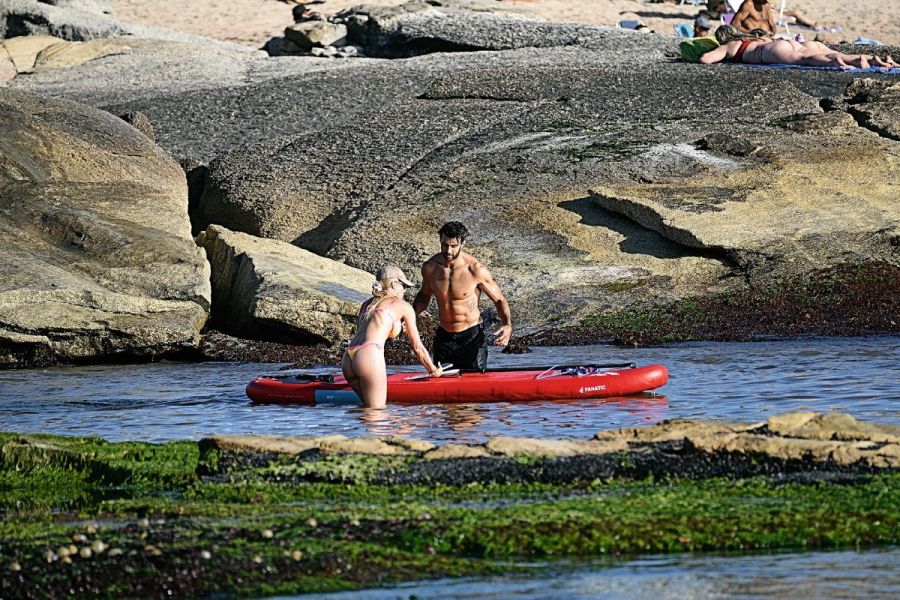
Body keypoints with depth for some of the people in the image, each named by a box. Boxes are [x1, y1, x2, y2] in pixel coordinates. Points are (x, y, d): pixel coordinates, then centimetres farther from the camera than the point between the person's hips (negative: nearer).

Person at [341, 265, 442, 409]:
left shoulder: (367, 304, 29)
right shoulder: (403, 306, 14)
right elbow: (417, 347, 19)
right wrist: (433, 370, 33)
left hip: (347, 359, 6)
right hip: (370, 356, -6)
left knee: (371, 409, 14)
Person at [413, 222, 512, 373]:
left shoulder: (475, 270, -16)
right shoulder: (430, 268, -4)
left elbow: (499, 300, -6)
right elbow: (425, 295, 17)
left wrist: (508, 325, -23)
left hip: (472, 337, -4)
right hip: (444, 337, 4)